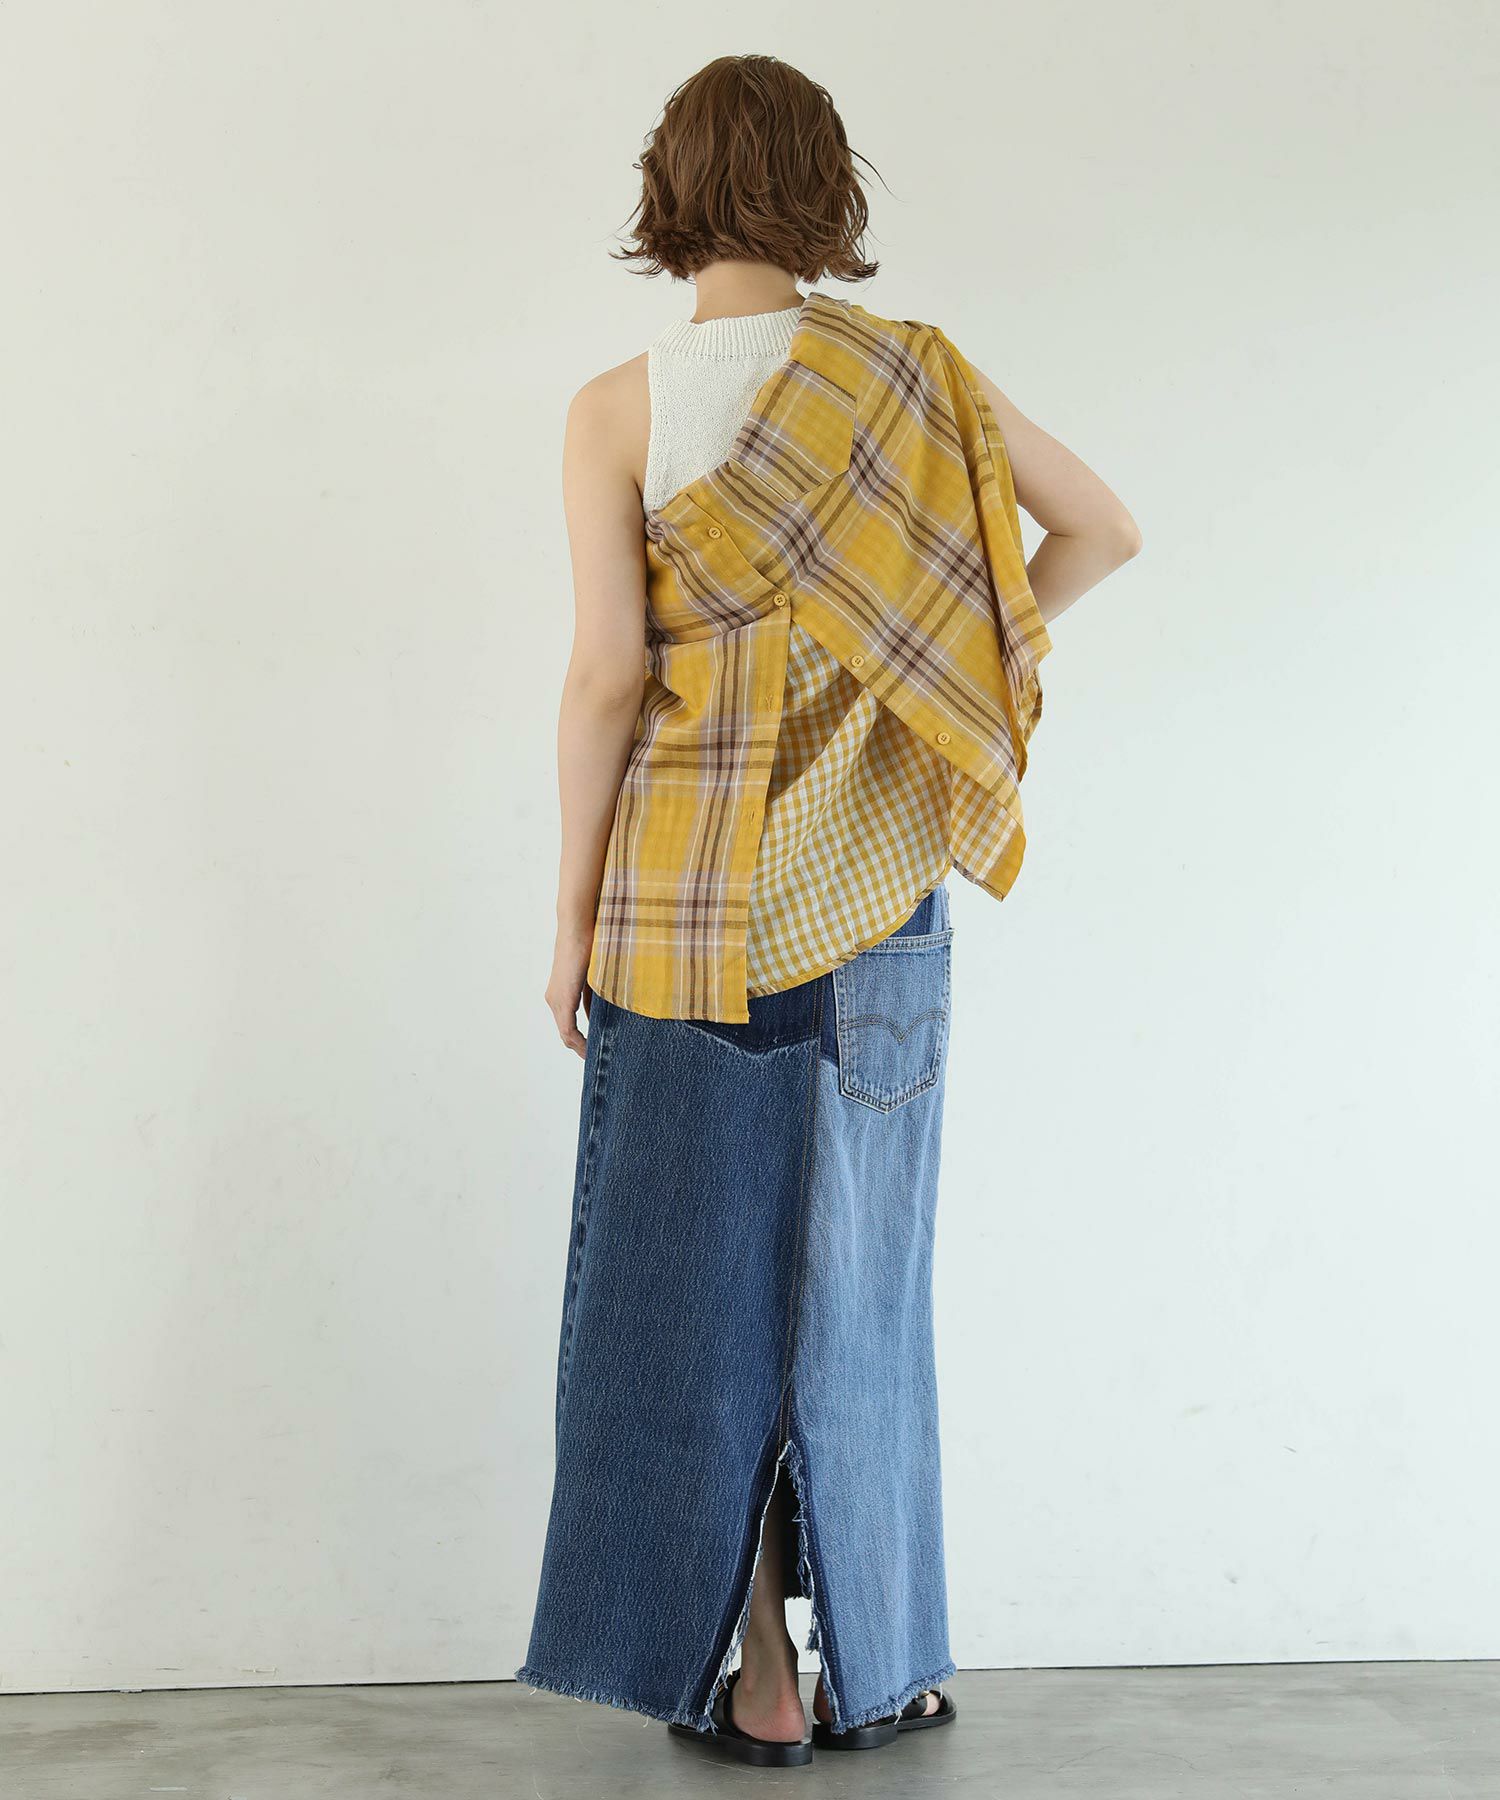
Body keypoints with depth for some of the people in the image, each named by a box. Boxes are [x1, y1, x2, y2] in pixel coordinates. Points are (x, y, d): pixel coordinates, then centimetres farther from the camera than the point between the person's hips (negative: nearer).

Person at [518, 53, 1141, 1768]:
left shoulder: (618, 410, -8)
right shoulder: (913, 374, 0)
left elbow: (606, 676, -10)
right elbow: (1103, 530, 7)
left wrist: (572, 910, -3)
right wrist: (941, 676, 10)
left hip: (686, 885, -2)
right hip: (873, 881, 3)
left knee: (701, 1278, 9)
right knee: (858, 1265, 13)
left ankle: (758, 1676, 16)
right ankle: (882, 1668, 23)